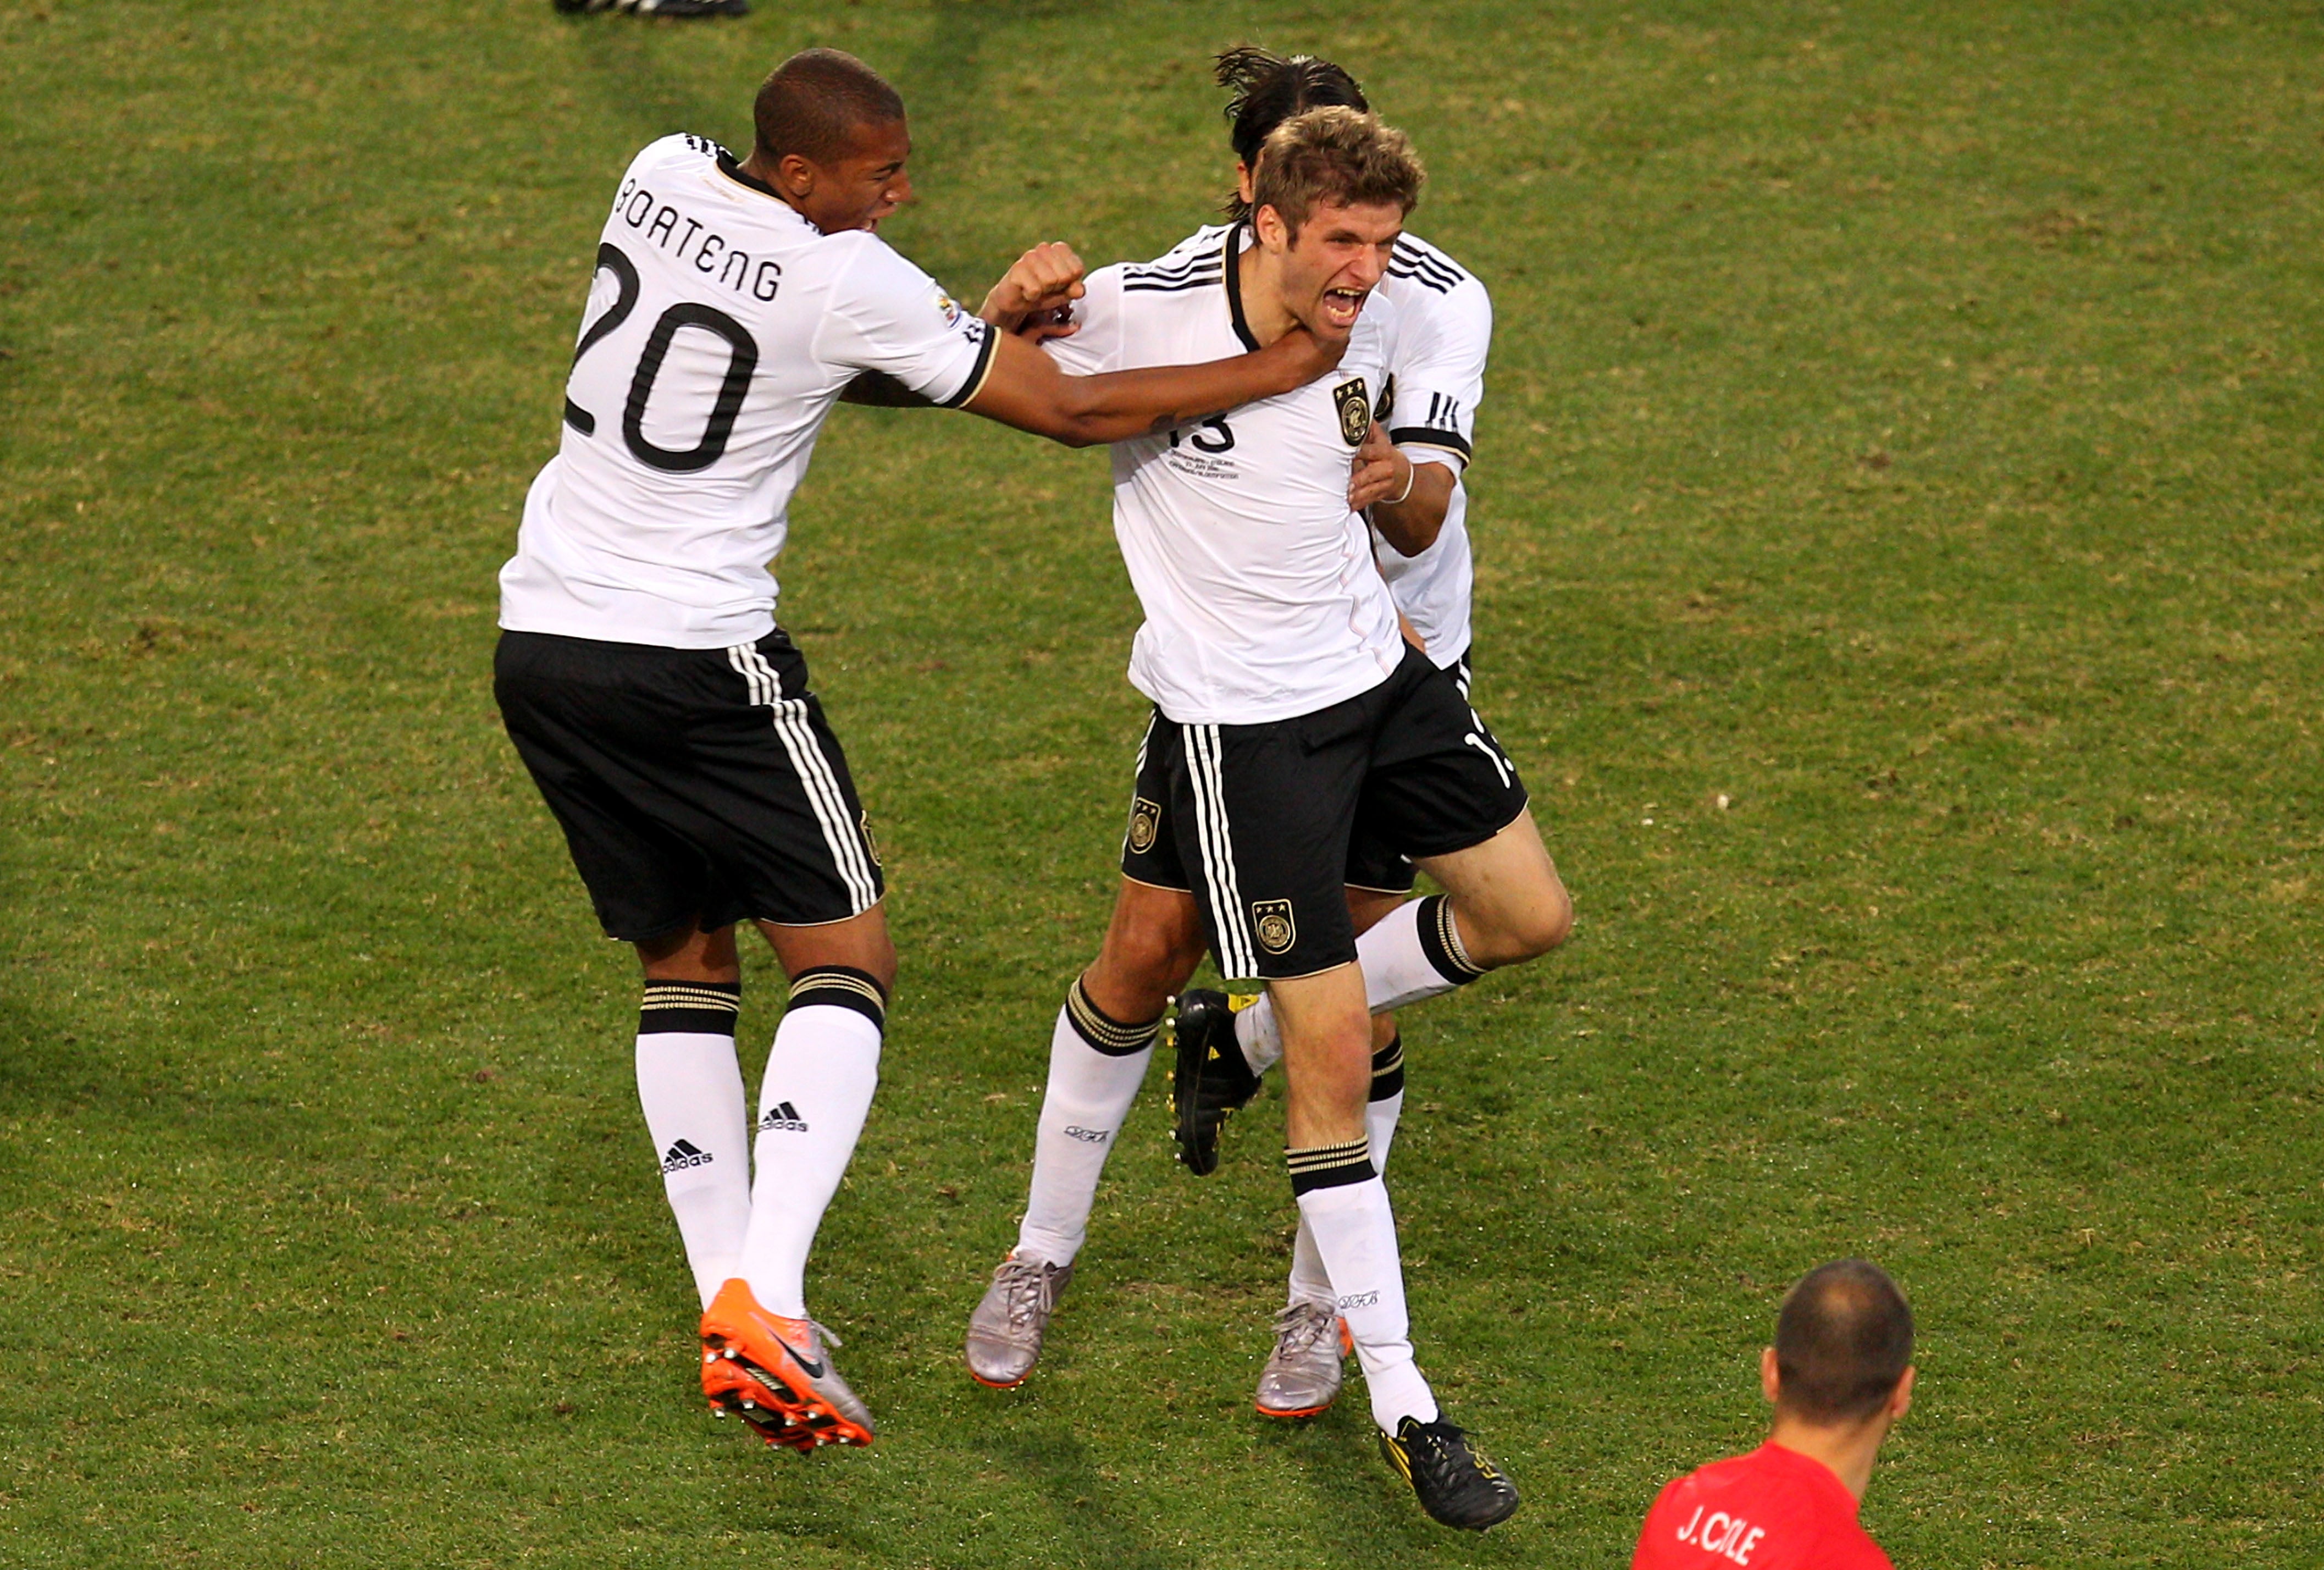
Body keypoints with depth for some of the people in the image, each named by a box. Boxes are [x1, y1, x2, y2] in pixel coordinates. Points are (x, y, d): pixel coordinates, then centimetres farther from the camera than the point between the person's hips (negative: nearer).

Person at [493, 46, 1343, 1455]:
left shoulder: (662, 178, 4)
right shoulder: (849, 283, -16)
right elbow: (1072, 410, -8)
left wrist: (987, 320, 0)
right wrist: (1284, 370, 0)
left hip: (543, 640, 7)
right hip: (698, 660, -7)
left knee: (685, 963, 16)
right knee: (848, 960, 0)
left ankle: (728, 1304, 10)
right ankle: (765, 1303, -16)